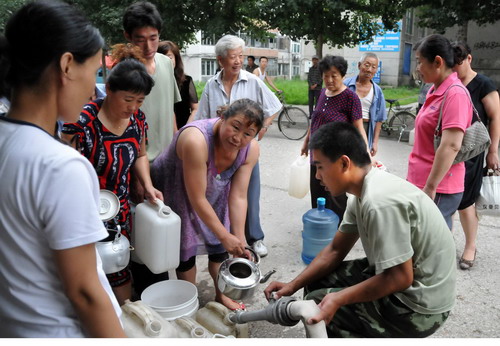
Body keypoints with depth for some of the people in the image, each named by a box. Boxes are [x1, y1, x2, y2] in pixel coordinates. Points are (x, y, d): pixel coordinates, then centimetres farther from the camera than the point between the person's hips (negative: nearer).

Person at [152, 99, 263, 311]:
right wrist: (225, 236, -30)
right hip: (175, 193, -5)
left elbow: (238, 196, -18)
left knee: (219, 245, 9)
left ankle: (222, 295, 32)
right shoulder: (196, 140, -39)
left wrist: (239, 238, -23)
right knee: (186, 246, -2)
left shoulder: (251, 149, -21)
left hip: (214, 194, 5)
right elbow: (197, 199, -35)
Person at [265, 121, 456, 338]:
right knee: (317, 282, 11)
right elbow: (336, 250, 7)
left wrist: (338, 299, -22)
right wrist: (293, 285, 1)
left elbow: (399, 278, -26)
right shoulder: (363, 191, 2)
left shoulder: (379, 201, -29)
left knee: (315, 304, -8)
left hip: (419, 305, -9)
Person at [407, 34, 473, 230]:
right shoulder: (435, 90, 11)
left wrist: (430, 188, -22)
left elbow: (451, 146, -23)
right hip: (420, 183, 9)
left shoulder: (455, 94, -16)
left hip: (438, 190, -9)